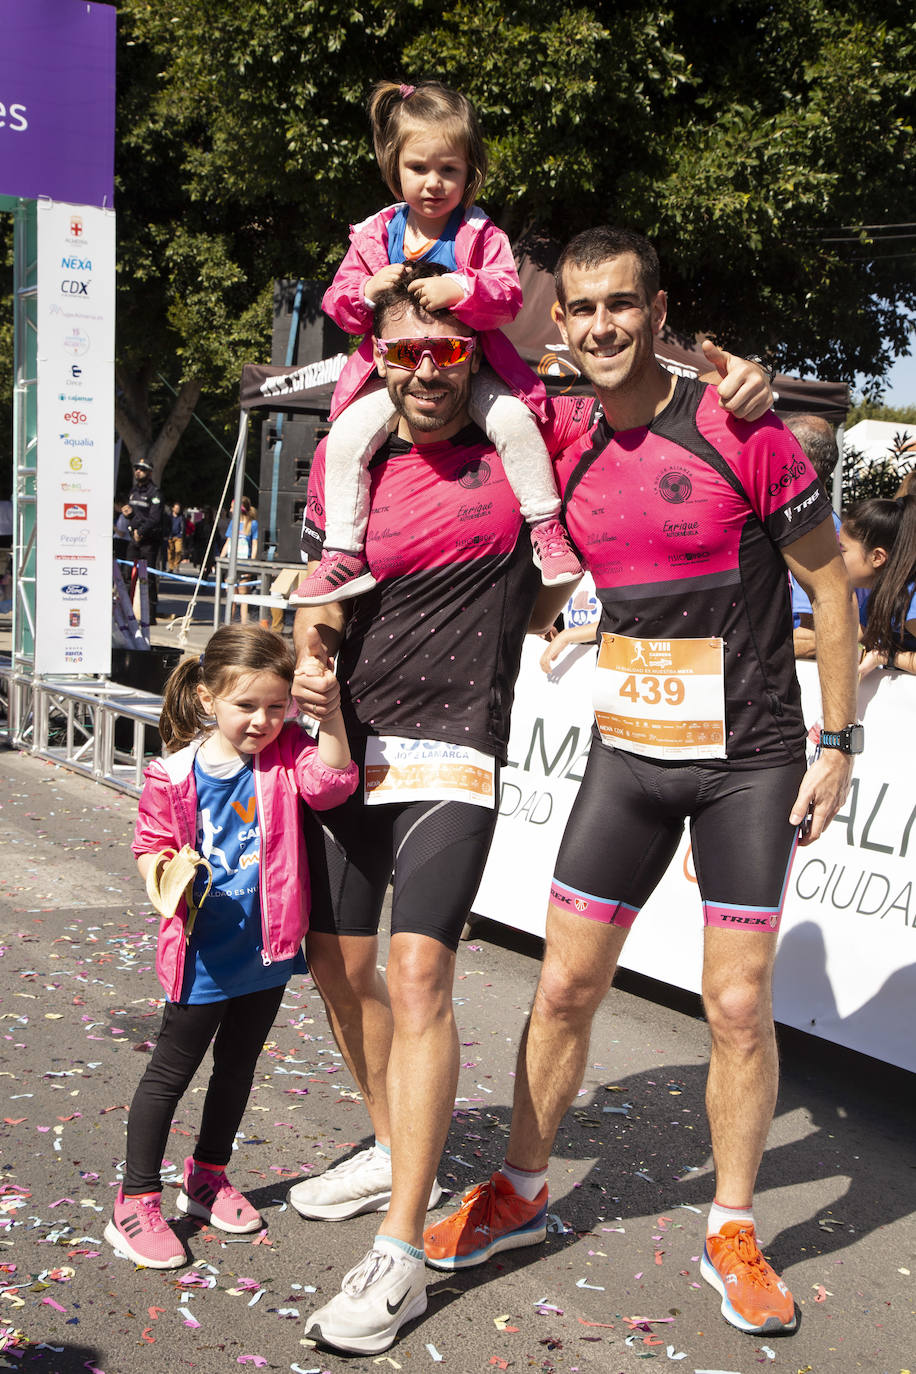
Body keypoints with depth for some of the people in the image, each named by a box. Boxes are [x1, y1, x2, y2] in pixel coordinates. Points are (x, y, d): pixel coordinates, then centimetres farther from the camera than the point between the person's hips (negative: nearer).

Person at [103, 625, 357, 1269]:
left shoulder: (287, 751, -5)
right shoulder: (174, 776, -13)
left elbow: (330, 782, -21)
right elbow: (152, 844, -2)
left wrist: (332, 711, -32)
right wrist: (160, 870, -24)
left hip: (268, 949, 4)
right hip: (204, 952, -4)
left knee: (238, 1068, 20)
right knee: (170, 1074, 6)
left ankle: (208, 1178, 40)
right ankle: (137, 1202, 18)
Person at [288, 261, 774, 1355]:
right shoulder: (344, 462, 8)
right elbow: (321, 596, 11)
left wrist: (735, 379, -10)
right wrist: (308, 662, -9)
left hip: (453, 752, -5)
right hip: (351, 743, 5)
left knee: (417, 969, -17)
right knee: (336, 962, 12)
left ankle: (400, 1257, -9)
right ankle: (396, 1154, 37)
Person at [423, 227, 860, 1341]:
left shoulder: (739, 433, -11)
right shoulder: (568, 457, 1)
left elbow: (828, 583, -4)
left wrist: (837, 741, -5)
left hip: (752, 763, -3)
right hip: (628, 755, 4)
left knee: (739, 1007, 2)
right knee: (565, 986, 6)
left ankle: (731, 1232, 22)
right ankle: (520, 1193, 27)